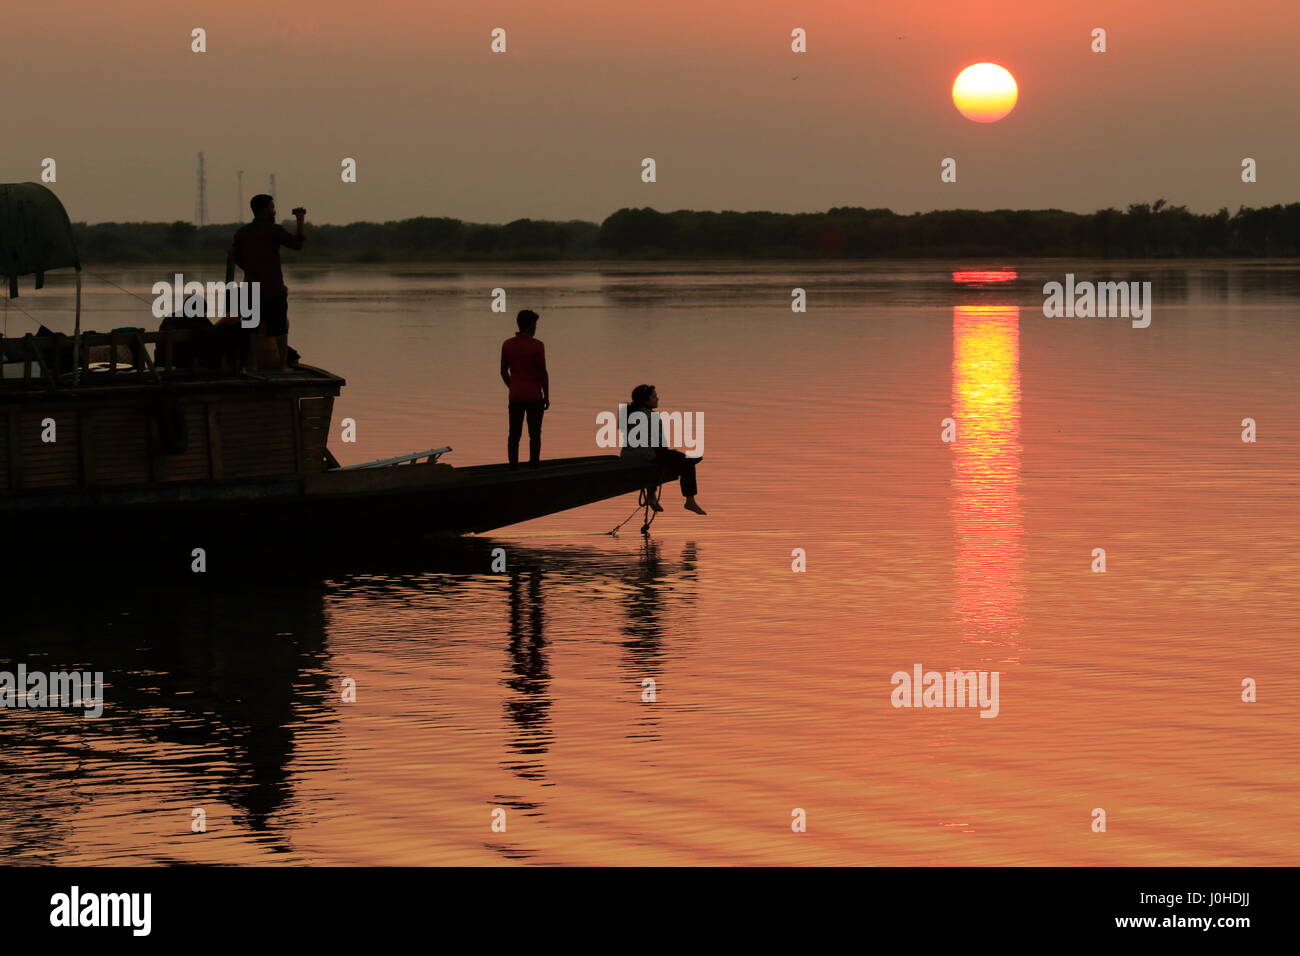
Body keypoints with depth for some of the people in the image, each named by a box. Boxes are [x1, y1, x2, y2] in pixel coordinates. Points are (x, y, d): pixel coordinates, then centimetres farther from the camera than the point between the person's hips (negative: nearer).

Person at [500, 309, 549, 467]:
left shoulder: (507, 345, 1)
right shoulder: (537, 345, -11)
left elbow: (503, 371, 6)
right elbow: (543, 373, -9)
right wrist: (546, 396, -1)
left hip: (515, 396, 3)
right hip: (534, 395, -3)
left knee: (514, 433, 7)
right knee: (534, 433, 4)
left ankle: (513, 464, 5)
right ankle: (534, 463, 1)